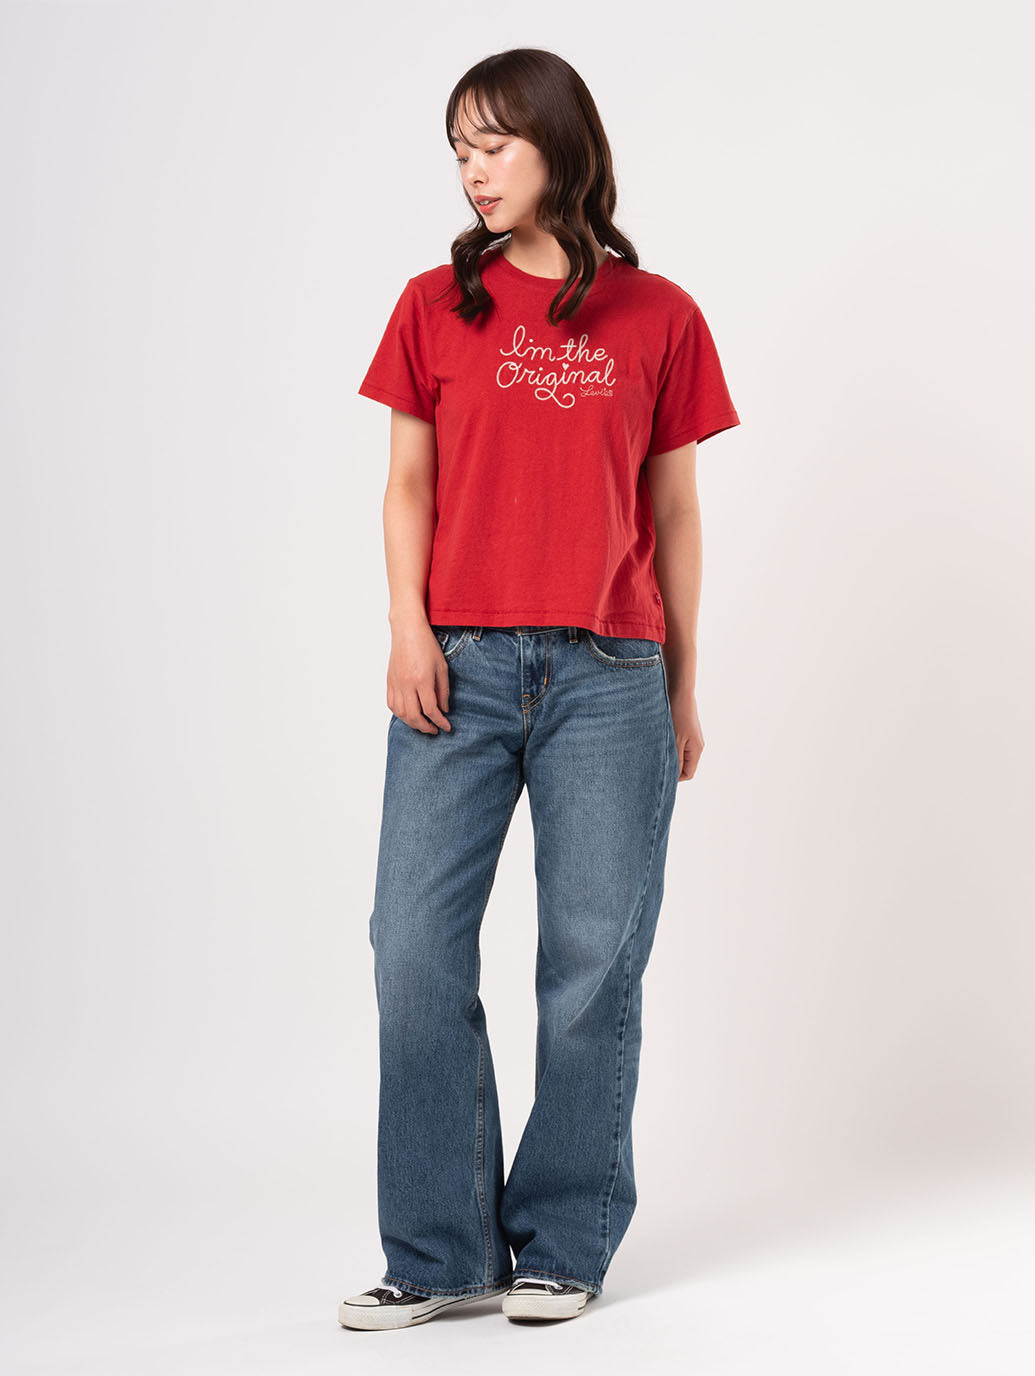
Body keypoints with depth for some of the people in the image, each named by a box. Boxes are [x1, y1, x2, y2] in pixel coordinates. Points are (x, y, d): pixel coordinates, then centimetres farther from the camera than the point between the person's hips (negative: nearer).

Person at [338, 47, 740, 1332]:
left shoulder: (658, 318, 7)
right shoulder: (436, 306, 10)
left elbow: (673, 513, 11)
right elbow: (410, 485, 9)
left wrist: (683, 688, 11)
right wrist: (407, 627, -6)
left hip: (608, 676, -1)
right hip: (459, 668, 1)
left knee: (593, 959, 1)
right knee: (416, 947, -4)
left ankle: (561, 1246, 15)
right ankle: (440, 1252, 7)